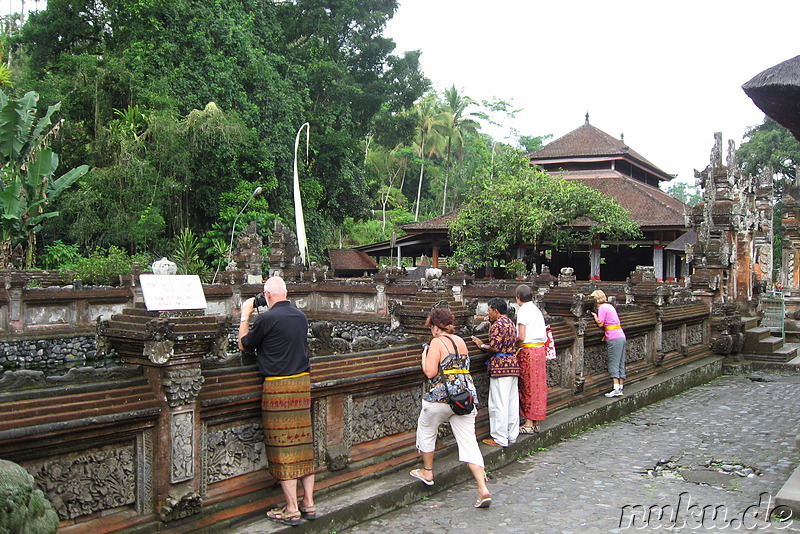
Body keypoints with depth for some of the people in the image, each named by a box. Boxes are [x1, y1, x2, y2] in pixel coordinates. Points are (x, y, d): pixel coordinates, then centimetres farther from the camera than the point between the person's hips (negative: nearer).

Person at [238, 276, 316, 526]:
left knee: (282, 447, 0)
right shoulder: (301, 317, 7)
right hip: (302, 383, 6)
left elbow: (243, 345, 2)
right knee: (303, 442, 11)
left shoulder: (266, 319, -13)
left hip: (277, 386, -6)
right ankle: (309, 503, 17)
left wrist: (245, 315, 14)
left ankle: (292, 510, 3)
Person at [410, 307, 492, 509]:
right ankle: (483, 489, -9)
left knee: (426, 432, 21)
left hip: (440, 396, -6)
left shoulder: (437, 343, -9)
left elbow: (430, 372, -16)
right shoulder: (461, 341, 13)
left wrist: (425, 356, 3)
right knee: (469, 442, 1)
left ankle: (427, 472, 33)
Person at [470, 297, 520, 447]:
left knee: (499, 404, -4)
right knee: (512, 402, 12)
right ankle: (512, 435, 18)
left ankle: (500, 439, -2)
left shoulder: (497, 325, -13)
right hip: (513, 364, 9)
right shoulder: (511, 323, 15)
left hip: (500, 365, -9)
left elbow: (495, 348, -19)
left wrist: (481, 345, -2)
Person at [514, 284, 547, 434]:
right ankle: (535, 422, 16)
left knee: (527, 386, -2)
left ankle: (529, 423, 2)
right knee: (537, 385, 11)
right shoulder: (537, 310, 13)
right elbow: (544, 335, 15)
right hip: (540, 349, 8)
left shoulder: (523, 311, -12)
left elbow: (521, 337, -18)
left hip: (528, 351, -8)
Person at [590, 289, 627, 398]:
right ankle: (620, 388, 7)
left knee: (613, 365, -9)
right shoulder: (610, 306, 20)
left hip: (614, 339, -9)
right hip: (622, 337, 9)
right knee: (621, 365, 7)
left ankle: (616, 389, -15)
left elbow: (600, 323, -12)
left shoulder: (602, 308, -6)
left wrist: (594, 315, 3)